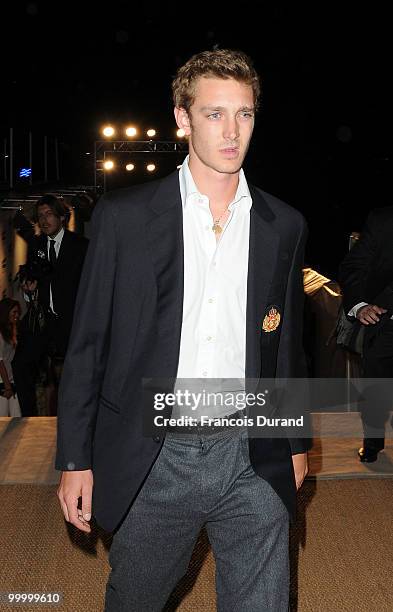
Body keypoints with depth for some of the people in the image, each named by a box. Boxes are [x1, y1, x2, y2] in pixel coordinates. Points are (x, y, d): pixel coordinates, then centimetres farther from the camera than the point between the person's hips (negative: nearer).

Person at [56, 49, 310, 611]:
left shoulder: (284, 226, 4)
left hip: (251, 461, 1)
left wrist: (296, 442, 16)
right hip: (153, 461, -1)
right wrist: (75, 458, -3)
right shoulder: (124, 216, -4)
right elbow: (88, 343, -2)